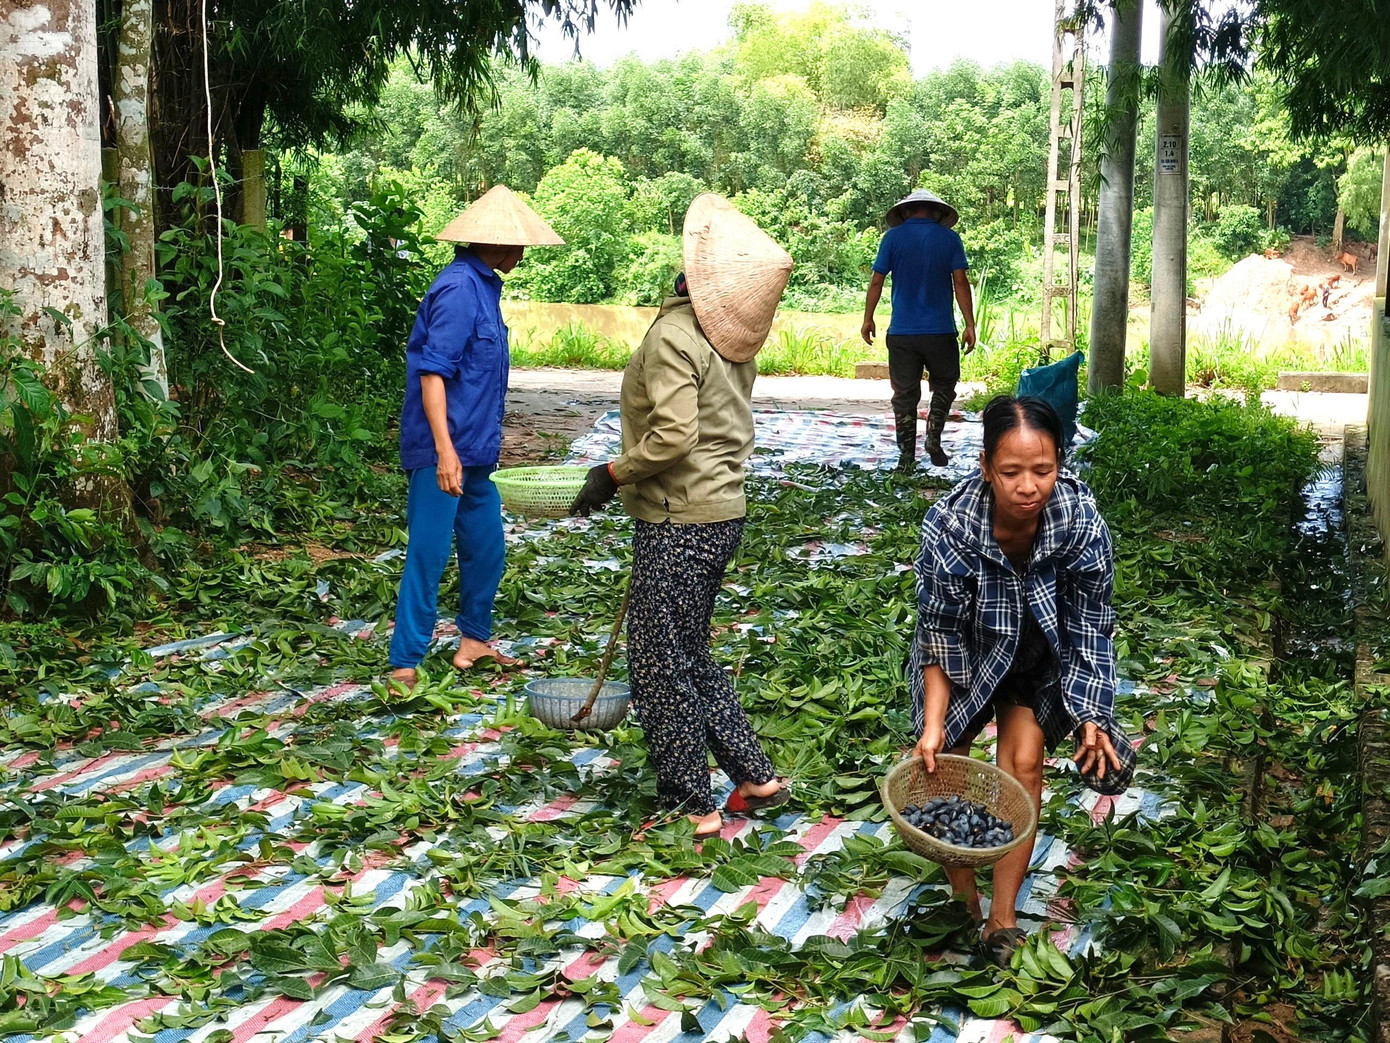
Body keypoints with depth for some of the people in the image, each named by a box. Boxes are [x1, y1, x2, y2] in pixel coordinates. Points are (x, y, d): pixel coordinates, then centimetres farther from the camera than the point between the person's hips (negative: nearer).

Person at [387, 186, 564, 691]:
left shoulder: (482, 286, 13)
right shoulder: (459, 288, -17)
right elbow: (433, 372, -23)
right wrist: (444, 450, -29)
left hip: (474, 452, 10)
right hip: (443, 453, -10)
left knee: (487, 549, 18)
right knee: (428, 555, -5)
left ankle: (474, 640, 34)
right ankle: (404, 665, 1)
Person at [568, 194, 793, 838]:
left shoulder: (674, 334, -18)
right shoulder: (733, 342, 9)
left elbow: (673, 435, -26)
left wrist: (612, 475, -13)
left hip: (678, 521, -9)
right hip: (722, 512, 9)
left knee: (660, 666, 2)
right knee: (691, 657, 21)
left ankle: (692, 809, 11)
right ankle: (756, 778, 25)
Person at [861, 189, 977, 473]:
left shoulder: (893, 237, 1)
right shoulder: (949, 238, 1)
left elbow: (876, 281, 0)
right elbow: (960, 282, -3)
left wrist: (868, 319, 11)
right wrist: (970, 324, 0)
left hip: (902, 333, 0)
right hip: (941, 332, 0)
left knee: (905, 395, 7)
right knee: (944, 386, 21)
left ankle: (906, 458, 7)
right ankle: (934, 439, 5)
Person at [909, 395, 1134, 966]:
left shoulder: (1081, 519, -30)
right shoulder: (949, 524, -33)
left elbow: (1090, 628, -17)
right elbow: (939, 635, -21)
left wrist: (1091, 717, -22)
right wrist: (933, 723, -27)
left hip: (1041, 660, 0)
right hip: (970, 652, 0)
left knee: (1023, 762, -9)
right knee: (943, 766, 2)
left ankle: (1003, 915, 5)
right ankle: (960, 887, 29)